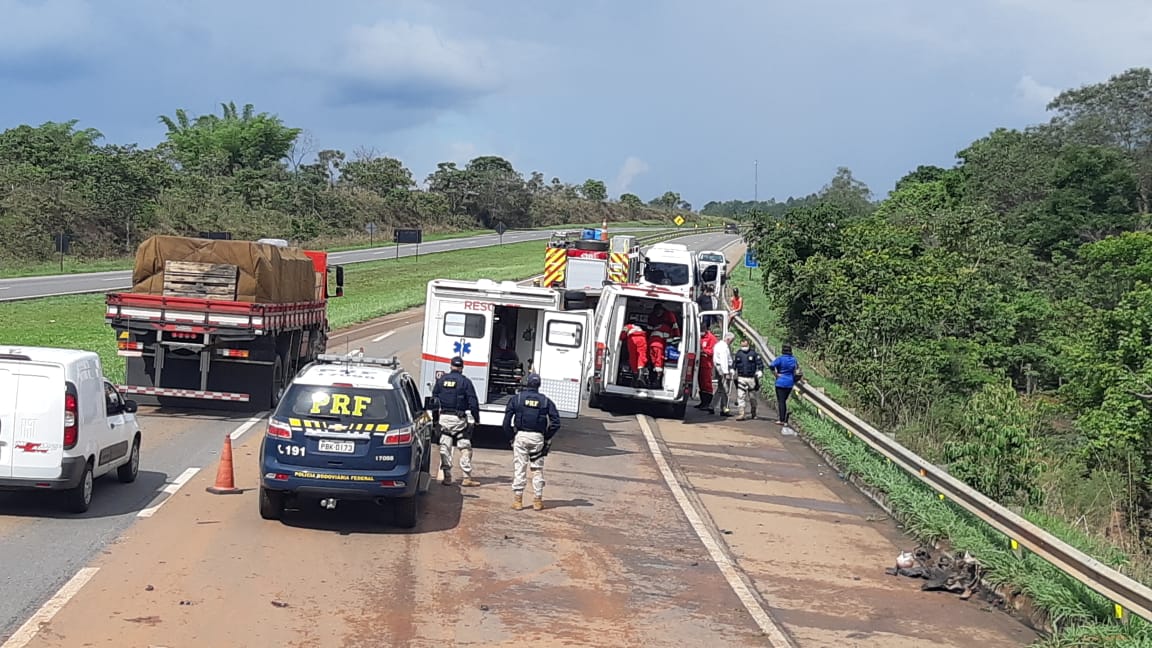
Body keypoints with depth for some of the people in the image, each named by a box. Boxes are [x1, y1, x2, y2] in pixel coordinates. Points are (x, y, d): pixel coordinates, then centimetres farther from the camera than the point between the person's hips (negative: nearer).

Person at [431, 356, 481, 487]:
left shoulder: (441, 380, 7)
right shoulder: (465, 381, -4)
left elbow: (434, 399, 11)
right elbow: (473, 402, -5)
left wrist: (436, 417, 17)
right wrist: (476, 418, 3)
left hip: (443, 417, 3)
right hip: (459, 418, -3)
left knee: (445, 447, 8)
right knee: (465, 448, 1)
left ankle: (447, 476, 6)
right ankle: (467, 478, -4)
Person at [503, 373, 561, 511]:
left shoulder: (516, 399, 2)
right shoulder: (545, 401, 5)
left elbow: (507, 421, -3)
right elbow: (556, 422, 0)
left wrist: (510, 437, 6)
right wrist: (547, 438, 9)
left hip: (520, 436, -1)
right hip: (538, 438, 1)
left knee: (519, 468, 3)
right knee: (538, 469, 9)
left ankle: (517, 499, 1)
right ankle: (538, 500, 11)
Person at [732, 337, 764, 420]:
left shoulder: (754, 353, -1)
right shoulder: (738, 354, 8)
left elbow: (760, 363, -2)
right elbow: (734, 364, 16)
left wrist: (760, 371, -14)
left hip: (751, 378, -1)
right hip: (741, 378, 1)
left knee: (752, 397, 11)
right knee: (740, 397, -10)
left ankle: (753, 413, 29)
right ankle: (741, 414, -12)